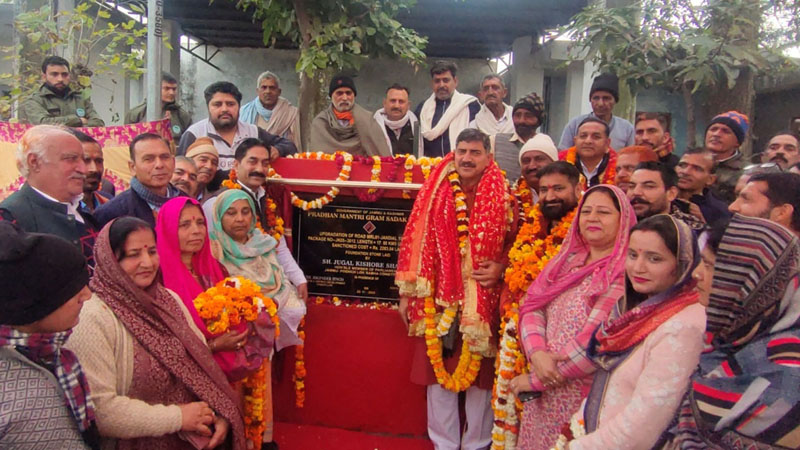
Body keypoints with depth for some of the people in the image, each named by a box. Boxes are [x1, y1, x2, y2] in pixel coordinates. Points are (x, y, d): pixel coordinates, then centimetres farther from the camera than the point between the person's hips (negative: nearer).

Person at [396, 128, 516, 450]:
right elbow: (415, 242, 3)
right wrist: (406, 292, 3)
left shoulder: (504, 197, 0)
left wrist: (501, 267, -12)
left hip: (483, 302, -1)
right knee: (438, 374, 9)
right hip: (438, 300, 1)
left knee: (480, 375, 9)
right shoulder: (434, 193, 2)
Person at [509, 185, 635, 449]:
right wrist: (537, 353, -17)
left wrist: (535, 380, -14)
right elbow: (532, 307, 2)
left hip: (585, 396, -6)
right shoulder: (567, 260, 7)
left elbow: (598, 340, -20)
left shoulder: (626, 272, -13)